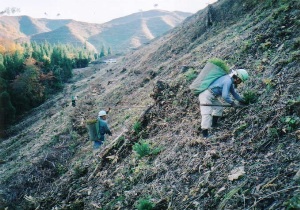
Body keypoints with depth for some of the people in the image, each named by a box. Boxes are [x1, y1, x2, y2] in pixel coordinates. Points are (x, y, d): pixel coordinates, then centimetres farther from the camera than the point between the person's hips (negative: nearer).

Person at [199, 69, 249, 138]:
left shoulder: (230, 79, 13)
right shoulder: (228, 81, -18)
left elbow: (233, 92, 29)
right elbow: (225, 96, -23)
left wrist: (240, 100, 33)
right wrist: (232, 103, -9)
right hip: (206, 96, -10)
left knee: (220, 106, 21)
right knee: (207, 114, -11)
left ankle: (214, 124, 27)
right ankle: (205, 134, -10)